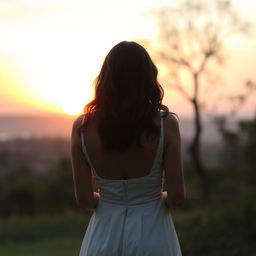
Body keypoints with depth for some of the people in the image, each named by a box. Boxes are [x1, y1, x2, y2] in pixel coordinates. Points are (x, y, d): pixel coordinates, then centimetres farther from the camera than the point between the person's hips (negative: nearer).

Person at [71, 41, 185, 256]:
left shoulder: (82, 127, -7)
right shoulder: (165, 124, -12)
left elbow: (84, 199, -5)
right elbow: (177, 196, -10)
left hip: (104, 236, 2)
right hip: (151, 235, -1)